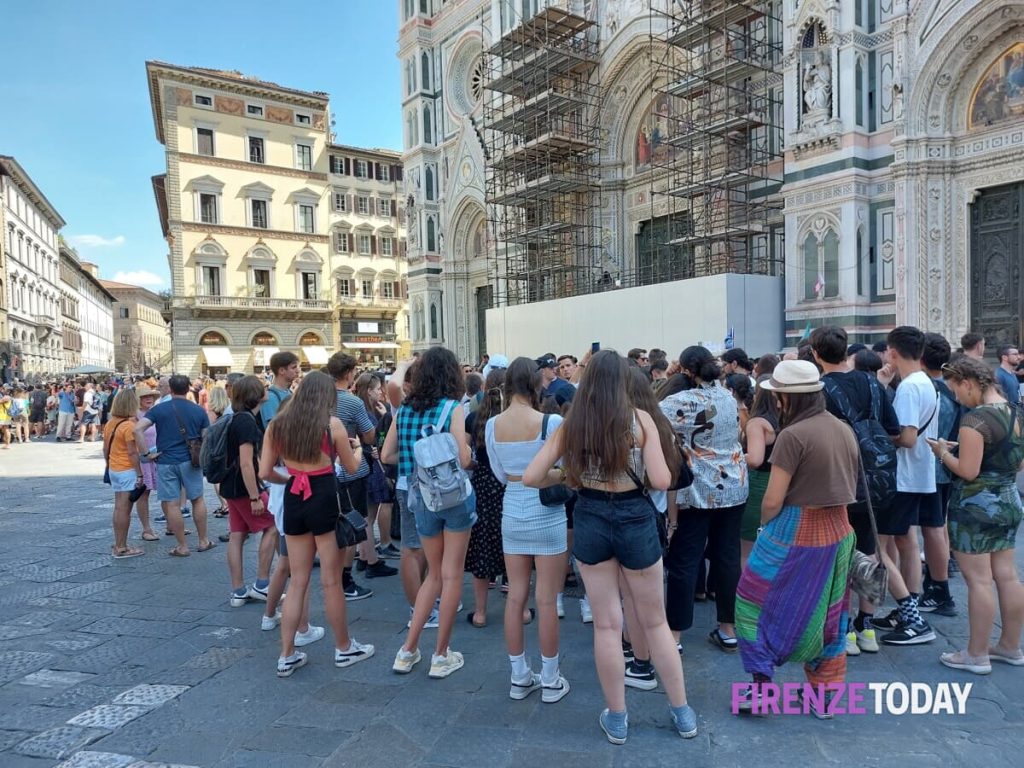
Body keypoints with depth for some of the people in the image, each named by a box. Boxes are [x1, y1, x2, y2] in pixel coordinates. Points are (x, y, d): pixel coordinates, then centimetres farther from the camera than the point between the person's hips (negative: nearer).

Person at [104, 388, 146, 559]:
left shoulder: (110, 424, 8)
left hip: (114, 470, 8)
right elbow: (132, 452, -19)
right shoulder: (129, 425, -17)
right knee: (124, 509, -3)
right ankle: (121, 548, 2)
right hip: (127, 471, -8)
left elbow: (105, 448, 14)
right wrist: (140, 474, -16)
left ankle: (118, 545, 23)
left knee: (118, 508, 15)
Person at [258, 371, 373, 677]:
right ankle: (344, 648, 23)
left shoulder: (277, 424, 4)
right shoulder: (332, 424, -7)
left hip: (293, 500, 4)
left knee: (298, 581, 14)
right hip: (323, 499, -4)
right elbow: (351, 467, 4)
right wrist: (357, 448, 24)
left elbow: (265, 472, 2)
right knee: (331, 581, 8)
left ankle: (287, 656, 19)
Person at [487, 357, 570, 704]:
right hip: (547, 513, -4)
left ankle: (520, 677, 26)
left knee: (516, 596, 13)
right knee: (546, 601, 6)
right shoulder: (552, 422, -17)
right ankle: (550, 681, 20)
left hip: (512, 512, 4)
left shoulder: (492, 425, -3)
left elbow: (500, 475, 6)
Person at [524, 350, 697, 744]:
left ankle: (616, 719, 27)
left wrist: (561, 475, 12)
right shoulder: (640, 419, -10)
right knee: (655, 622, 16)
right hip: (635, 519, -1)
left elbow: (531, 477, -6)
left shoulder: (571, 424, -4)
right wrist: (639, 470, 6)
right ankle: (683, 713, 30)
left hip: (590, 520, 1)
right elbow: (661, 481, -15)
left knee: (607, 625, 13)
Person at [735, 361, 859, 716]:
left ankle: (762, 684, 10)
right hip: (838, 530, 7)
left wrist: (764, 527, 2)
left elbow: (773, 500, -17)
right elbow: (849, 488, 13)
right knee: (826, 612, 18)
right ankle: (825, 694, 29)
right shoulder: (845, 430, 4)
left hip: (795, 532, -7)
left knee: (758, 602, 9)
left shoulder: (793, 435, -19)